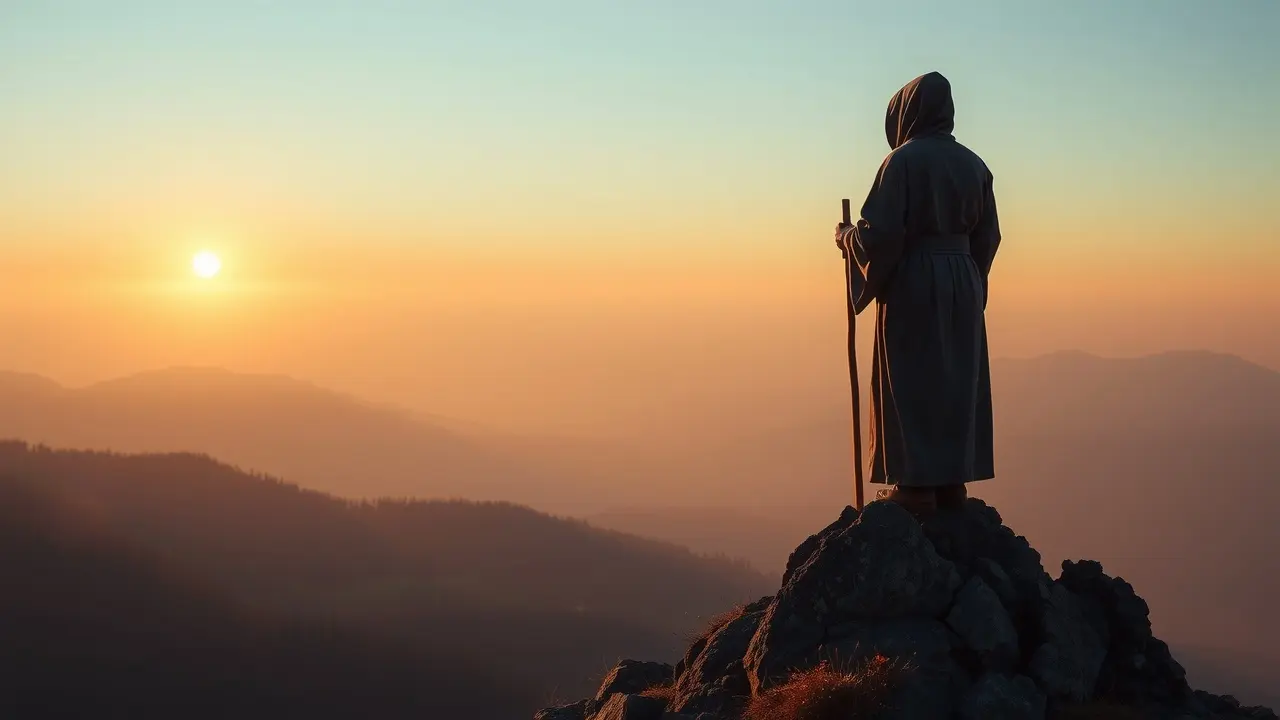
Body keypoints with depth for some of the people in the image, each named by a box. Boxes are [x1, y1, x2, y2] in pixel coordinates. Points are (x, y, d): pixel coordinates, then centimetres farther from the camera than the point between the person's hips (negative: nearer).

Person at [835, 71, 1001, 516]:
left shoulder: (904, 160, -12)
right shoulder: (972, 164, 7)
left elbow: (880, 232, -17)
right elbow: (988, 236, 9)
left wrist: (847, 237, 2)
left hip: (913, 284, -6)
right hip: (964, 284, 6)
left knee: (912, 381, -2)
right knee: (956, 381, 10)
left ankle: (917, 486, -3)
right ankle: (952, 482, 13)